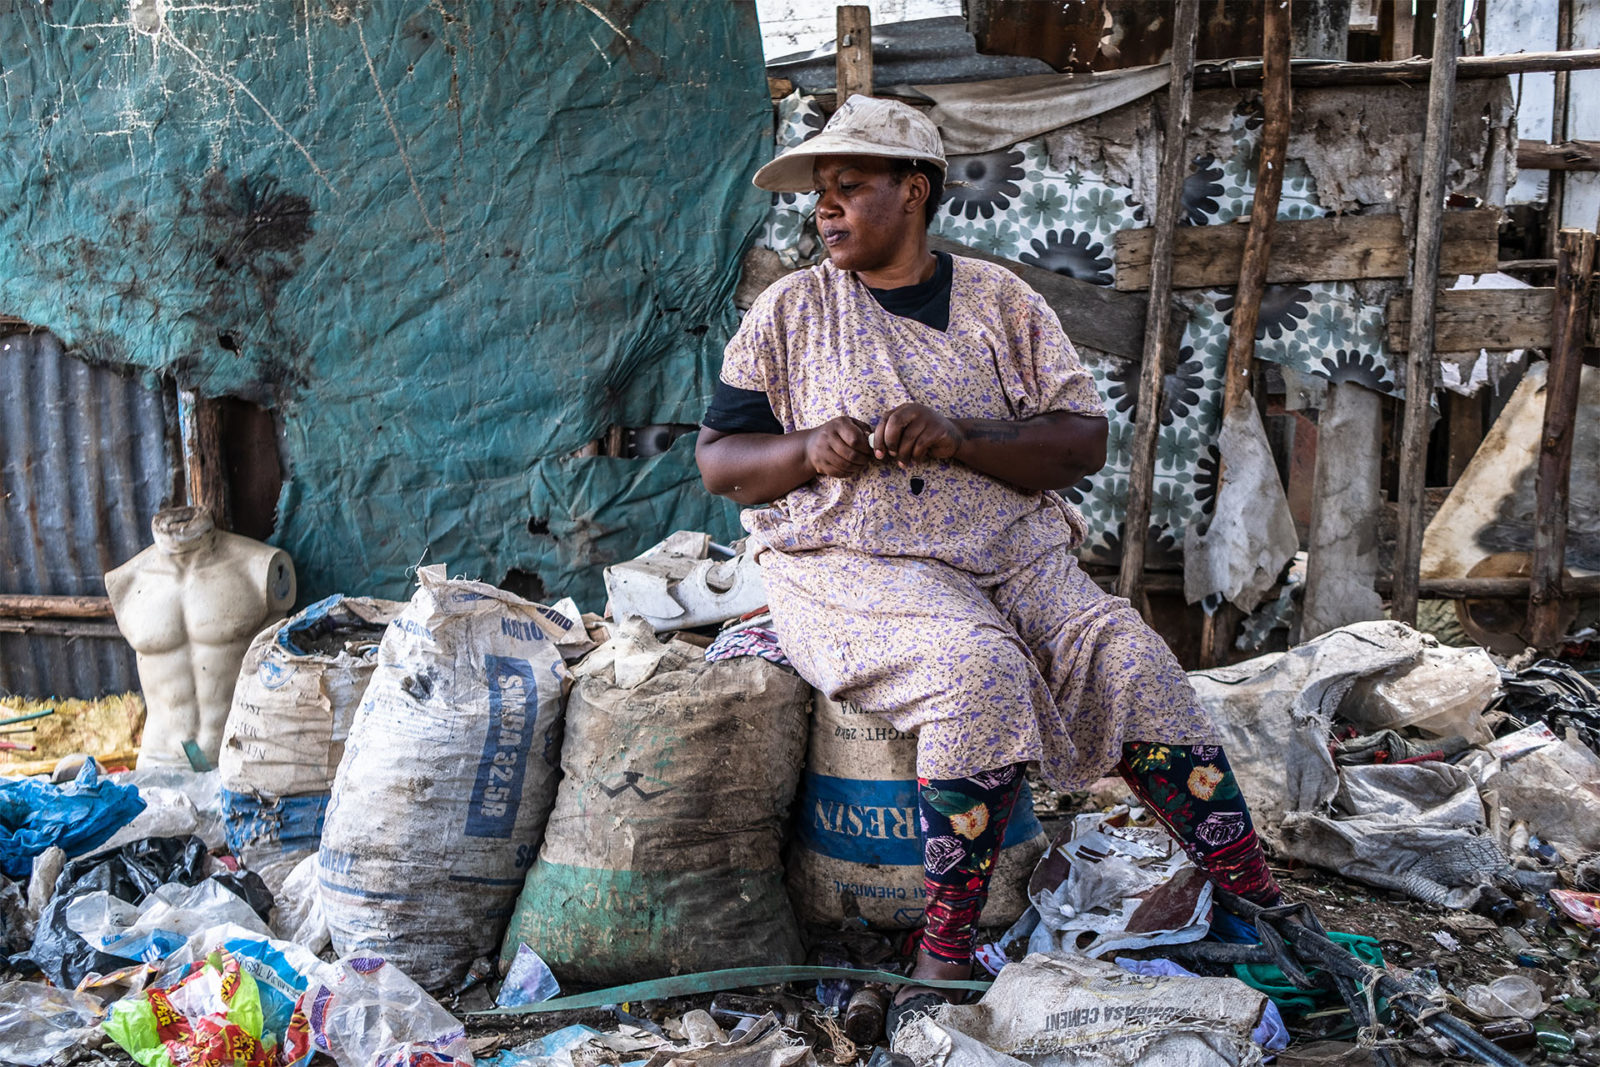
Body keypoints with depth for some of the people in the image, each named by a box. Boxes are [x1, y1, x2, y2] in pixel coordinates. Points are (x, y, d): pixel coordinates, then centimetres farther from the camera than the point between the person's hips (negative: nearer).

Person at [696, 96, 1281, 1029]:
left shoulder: (1000, 301, 10)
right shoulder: (791, 311, 10)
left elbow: (1086, 442, 1)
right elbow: (718, 461, 8)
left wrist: (961, 440, -16)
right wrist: (810, 449, -13)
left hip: (1013, 553, 2)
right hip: (853, 562, -2)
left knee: (1131, 660, -21)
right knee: (979, 668, -32)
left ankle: (1265, 908, -12)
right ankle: (947, 954, -25)